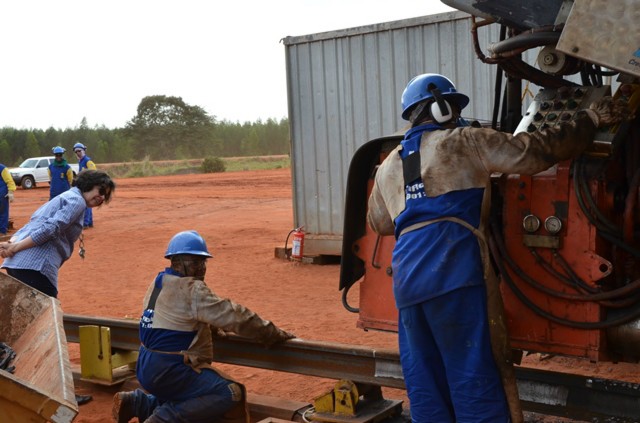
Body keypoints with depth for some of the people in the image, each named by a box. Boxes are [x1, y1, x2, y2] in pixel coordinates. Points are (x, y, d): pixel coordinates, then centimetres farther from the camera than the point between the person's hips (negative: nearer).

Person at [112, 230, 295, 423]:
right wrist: (274, 334, -11)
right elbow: (233, 315, -18)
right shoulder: (192, 290, -18)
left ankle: (136, 402, 14)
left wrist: (211, 325, 21)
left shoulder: (159, 282, 10)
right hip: (168, 371, -10)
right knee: (231, 394, -15)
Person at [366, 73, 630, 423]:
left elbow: (378, 223, 39)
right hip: (453, 271, -6)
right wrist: (591, 119, 16)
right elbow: (534, 151, 5)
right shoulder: (463, 142, 9)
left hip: (405, 279, 6)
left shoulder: (388, 165, 26)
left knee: (424, 385, 10)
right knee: (474, 380, -4)